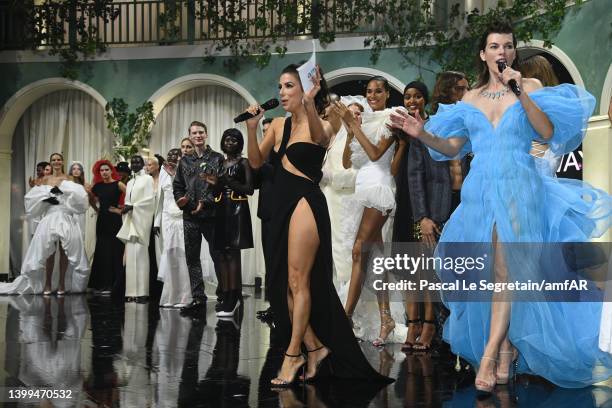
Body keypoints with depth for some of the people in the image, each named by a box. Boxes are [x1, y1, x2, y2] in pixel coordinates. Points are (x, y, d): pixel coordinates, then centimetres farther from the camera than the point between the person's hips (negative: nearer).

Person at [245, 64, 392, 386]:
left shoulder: (319, 125, -3)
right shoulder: (278, 125, 14)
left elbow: (319, 136, -27)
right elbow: (256, 162, 9)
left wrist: (310, 105, -45)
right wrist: (252, 128, -7)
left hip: (306, 203, -7)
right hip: (281, 205, 7)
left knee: (298, 281, -6)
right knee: (284, 284, 7)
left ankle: (293, 355, 3)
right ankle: (315, 347, 18)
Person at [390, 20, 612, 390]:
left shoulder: (530, 86, 5)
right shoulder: (471, 98, 12)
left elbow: (548, 132, -8)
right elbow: (451, 147, 11)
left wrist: (521, 93, -15)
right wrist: (422, 134, -5)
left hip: (518, 188, -3)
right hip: (479, 189, 3)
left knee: (506, 266, -10)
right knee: (493, 272, 3)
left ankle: (489, 355, -10)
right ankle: (507, 347, 14)